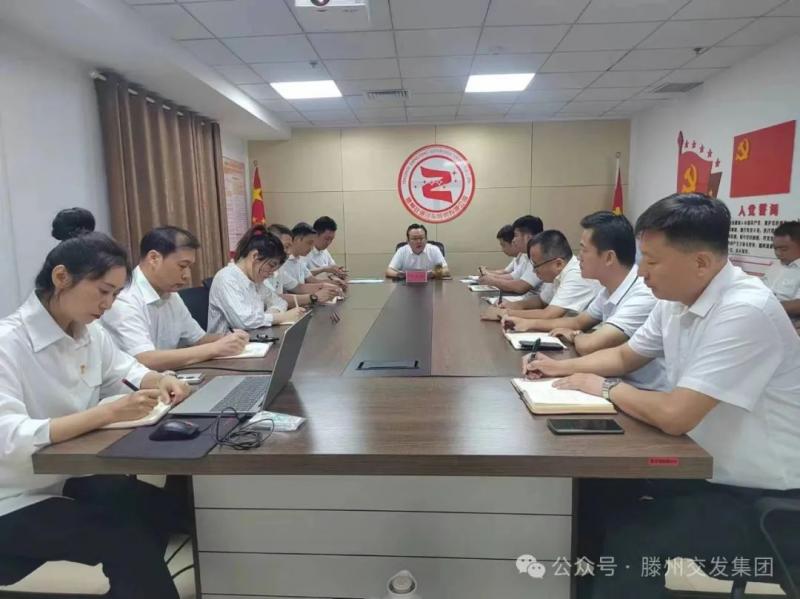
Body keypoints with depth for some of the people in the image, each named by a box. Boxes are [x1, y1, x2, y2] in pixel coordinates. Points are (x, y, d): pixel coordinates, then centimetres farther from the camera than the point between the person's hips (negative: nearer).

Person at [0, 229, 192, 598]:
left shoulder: (90, 332, -1)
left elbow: (123, 369, 17)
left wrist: (160, 381, -6)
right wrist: (108, 412, -40)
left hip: (68, 477, 7)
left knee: (166, 507, -9)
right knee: (128, 539, -23)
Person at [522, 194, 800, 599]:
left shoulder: (745, 312, -27)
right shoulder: (675, 301, -1)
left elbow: (674, 416, -31)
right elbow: (625, 356, 15)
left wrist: (606, 388, -14)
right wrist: (562, 367, 1)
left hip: (760, 497, -8)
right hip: (705, 468, 8)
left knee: (629, 541, -21)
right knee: (591, 493, 4)